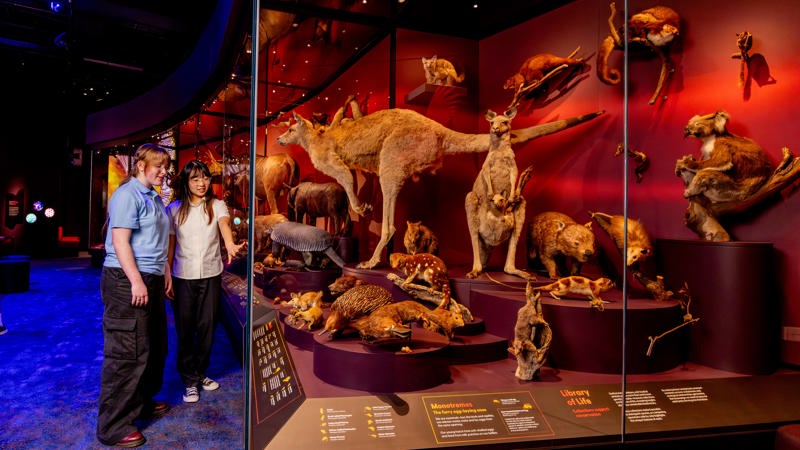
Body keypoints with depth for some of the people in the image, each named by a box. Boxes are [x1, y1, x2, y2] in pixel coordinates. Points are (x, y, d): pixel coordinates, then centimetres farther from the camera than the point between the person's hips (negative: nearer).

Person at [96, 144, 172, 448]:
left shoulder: (154, 198, 16)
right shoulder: (128, 195, -12)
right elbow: (120, 241, -19)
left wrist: (164, 273, 20)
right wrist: (137, 281, -23)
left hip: (151, 280, 10)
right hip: (127, 282, -10)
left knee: (155, 347, 19)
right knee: (126, 354, -5)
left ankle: (142, 402, 36)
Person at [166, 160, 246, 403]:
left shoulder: (217, 206, 0)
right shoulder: (174, 209, 2)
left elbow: (224, 224, -22)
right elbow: (170, 245, 4)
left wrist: (229, 244, -44)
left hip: (211, 275, 1)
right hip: (183, 276, 0)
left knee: (207, 328, 9)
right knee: (185, 330, 4)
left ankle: (200, 374, 29)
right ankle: (190, 381, 17)